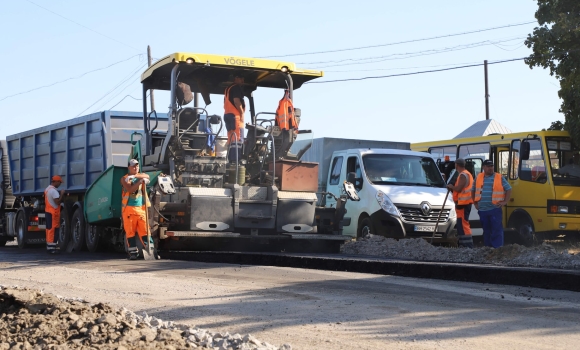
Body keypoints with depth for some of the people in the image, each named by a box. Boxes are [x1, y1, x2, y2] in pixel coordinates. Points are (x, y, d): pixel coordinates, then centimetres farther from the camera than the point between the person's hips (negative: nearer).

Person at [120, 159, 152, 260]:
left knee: (144, 230, -5)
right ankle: (133, 252, 3)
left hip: (141, 208, 2)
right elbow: (130, 189, -13)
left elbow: (147, 176, -10)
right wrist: (140, 182, -23)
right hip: (129, 209, -2)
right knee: (130, 232, -1)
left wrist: (134, 176, -22)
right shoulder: (124, 179, 6)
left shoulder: (141, 176, 15)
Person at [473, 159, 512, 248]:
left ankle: (497, 248, -8)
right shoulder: (478, 178, 11)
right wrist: (475, 203, 14)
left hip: (495, 209, -3)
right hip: (482, 210, 3)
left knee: (497, 230, -8)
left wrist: (505, 202, -3)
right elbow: (473, 191, 21)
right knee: (486, 231, 11)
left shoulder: (499, 178, 3)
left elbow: (509, 189, 4)